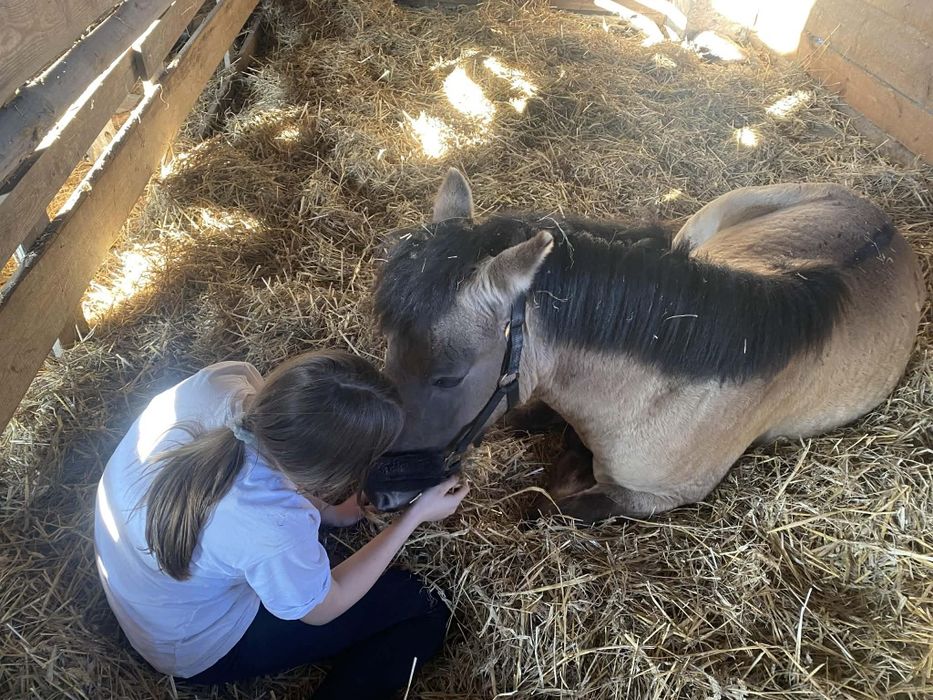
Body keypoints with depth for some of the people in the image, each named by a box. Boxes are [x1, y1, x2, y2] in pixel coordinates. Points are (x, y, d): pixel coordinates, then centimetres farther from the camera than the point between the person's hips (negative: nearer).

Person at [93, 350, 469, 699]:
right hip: (197, 649, -6)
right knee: (423, 613, 0)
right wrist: (415, 515, -15)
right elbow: (324, 610, -17)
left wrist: (330, 511, -4)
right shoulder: (274, 531, -42)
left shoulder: (221, 379, -28)